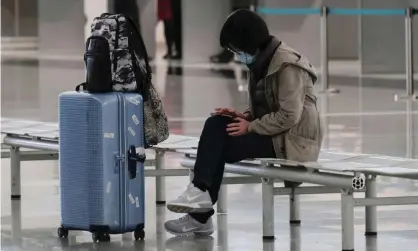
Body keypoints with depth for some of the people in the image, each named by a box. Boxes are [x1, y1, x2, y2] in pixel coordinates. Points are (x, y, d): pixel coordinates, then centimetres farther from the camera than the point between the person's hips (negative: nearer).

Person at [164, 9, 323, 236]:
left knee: (220, 146, -19)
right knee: (215, 124, -9)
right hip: (272, 132, 9)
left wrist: (250, 127, -18)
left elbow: (289, 116, -23)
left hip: (292, 139, -9)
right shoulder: (262, 62, 11)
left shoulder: (287, 65, -18)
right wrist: (244, 117, -1)